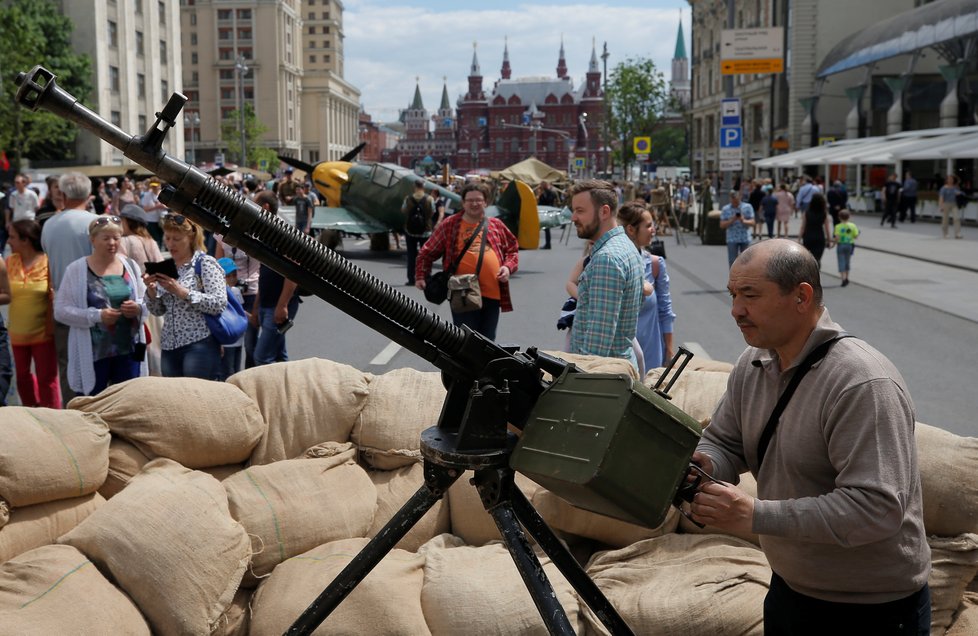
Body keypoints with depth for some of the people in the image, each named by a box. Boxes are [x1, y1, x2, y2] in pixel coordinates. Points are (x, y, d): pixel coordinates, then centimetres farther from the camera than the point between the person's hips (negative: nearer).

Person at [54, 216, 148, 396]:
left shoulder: (130, 266, 8)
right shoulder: (76, 270, -4)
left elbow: (147, 302, 13)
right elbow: (61, 310, -8)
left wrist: (138, 308, -10)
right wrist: (96, 315, -20)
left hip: (128, 349, 4)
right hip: (93, 352, -3)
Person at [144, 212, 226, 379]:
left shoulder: (205, 263, -4)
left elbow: (219, 304, -15)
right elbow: (158, 310, 16)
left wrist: (183, 292, -18)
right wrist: (151, 291, -3)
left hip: (200, 344, -6)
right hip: (169, 346, 6)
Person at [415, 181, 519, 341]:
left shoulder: (496, 225, 13)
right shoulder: (450, 225, 6)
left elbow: (512, 249, 21)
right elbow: (427, 252, 11)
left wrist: (508, 267, 2)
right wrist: (420, 276, 1)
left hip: (493, 294, 4)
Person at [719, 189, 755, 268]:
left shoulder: (747, 207, 2)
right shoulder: (725, 209, 3)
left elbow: (753, 223, -1)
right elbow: (722, 225, 0)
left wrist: (744, 221, -21)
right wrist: (732, 220, -17)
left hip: (745, 239, 1)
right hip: (732, 240, 0)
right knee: (732, 262, -2)